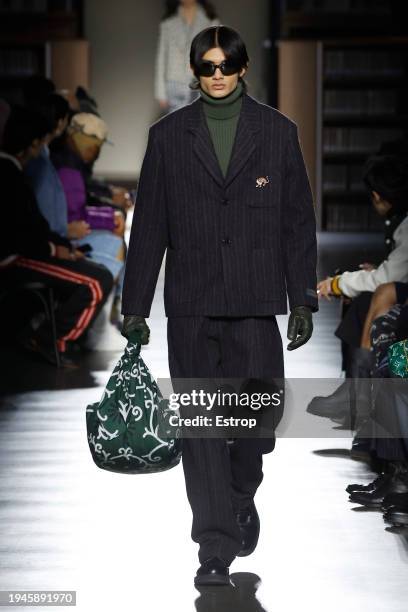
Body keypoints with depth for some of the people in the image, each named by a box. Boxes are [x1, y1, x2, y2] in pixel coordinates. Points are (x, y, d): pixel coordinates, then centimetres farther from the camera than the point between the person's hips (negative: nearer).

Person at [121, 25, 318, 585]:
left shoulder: (278, 132, 5)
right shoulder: (169, 135, 5)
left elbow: (298, 221, 6)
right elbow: (149, 225, 6)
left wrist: (302, 301, 2)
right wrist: (135, 304, 4)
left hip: (255, 305, 0)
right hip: (191, 305, 0)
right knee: (201, 428, -2)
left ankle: (241, 496, 33)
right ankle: (216, 549, 4)